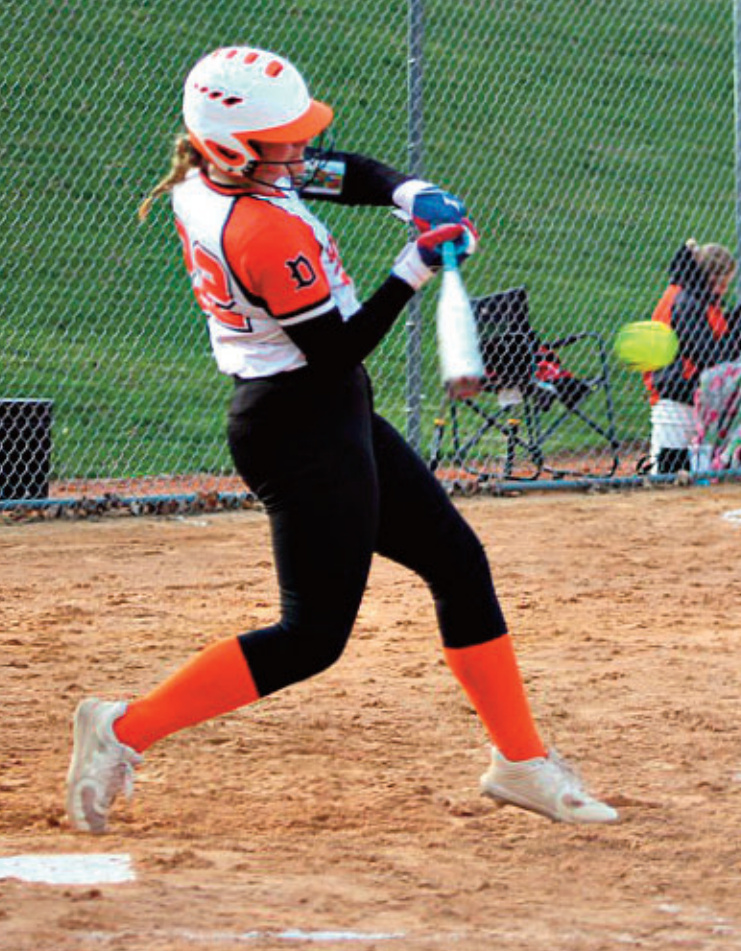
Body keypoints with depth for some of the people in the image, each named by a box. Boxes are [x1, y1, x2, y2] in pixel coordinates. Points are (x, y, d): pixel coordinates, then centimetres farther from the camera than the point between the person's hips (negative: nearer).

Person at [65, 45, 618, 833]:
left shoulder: (203, 179, 1)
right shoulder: (270, 234, -27)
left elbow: (341, 173, 13)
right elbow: (338, 352, -21)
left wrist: (407, 194, -6)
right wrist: (414, 270, -17)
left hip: (335, 420, 11)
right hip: (305, 433, -11)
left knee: (456, 559, 15)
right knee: (312, 635, -7)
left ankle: (520, 759, 22)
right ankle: (124, 731, -4)